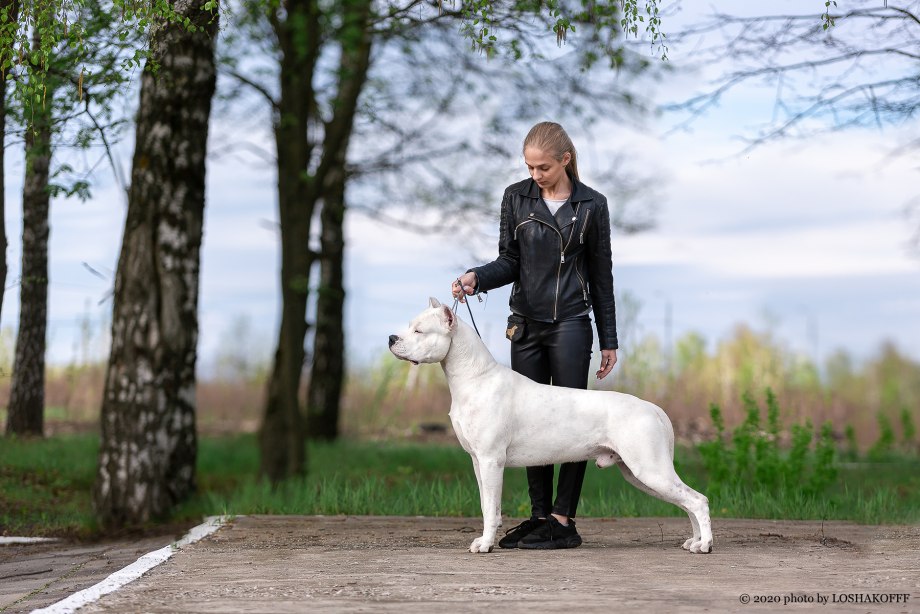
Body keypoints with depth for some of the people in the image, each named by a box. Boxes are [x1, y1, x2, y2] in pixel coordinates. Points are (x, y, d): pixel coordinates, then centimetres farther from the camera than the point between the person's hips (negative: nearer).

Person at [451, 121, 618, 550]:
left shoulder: (591, 205, -1)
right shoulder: (516, 198, 4)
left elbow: (601, 274, 3)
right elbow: (510, 262, 5)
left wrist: (609, 340, 4)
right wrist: (475, 278, -17)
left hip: (571, 325, -3)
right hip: (526, 324, 3)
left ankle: (563, 520, -2)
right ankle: (540, 515, 12)